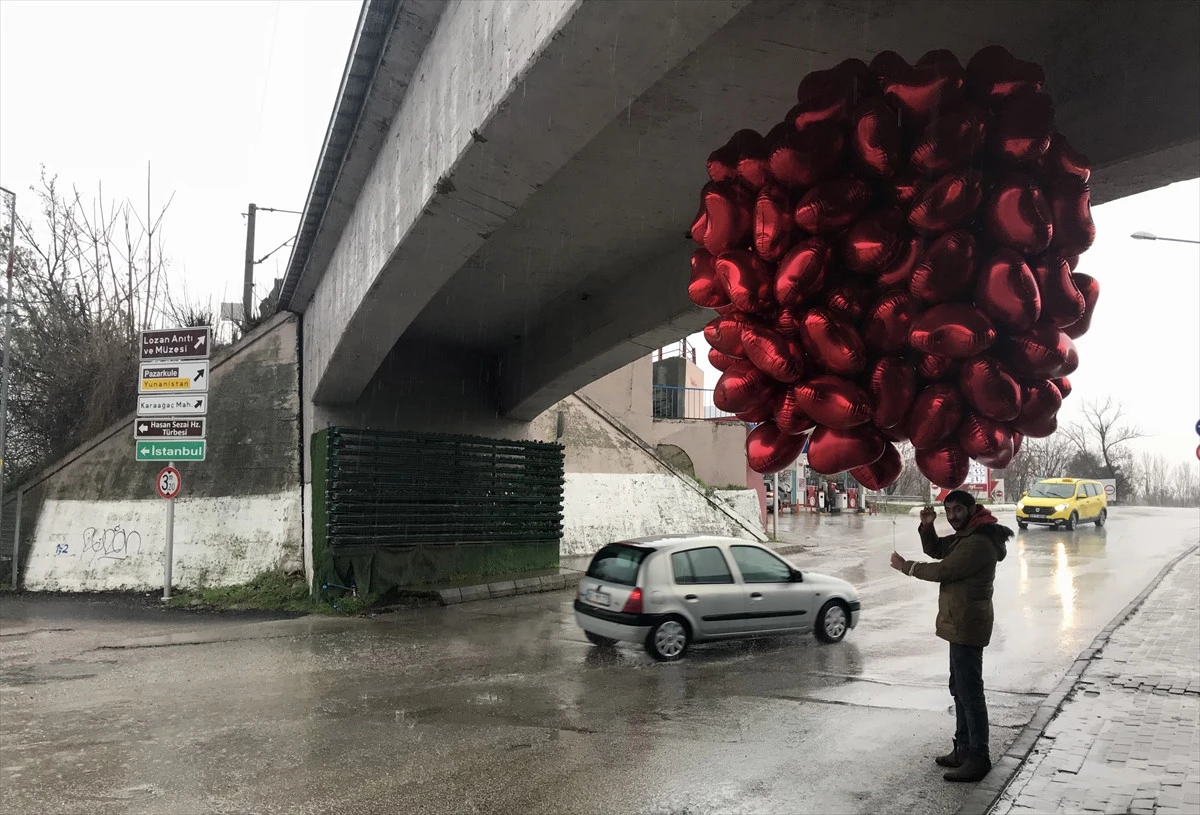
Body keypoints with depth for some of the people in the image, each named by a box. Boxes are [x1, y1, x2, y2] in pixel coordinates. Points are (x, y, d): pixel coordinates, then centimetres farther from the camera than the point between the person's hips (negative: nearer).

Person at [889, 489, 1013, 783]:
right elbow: (935, 550, 20)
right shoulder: (965, 536, 13)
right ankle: (964, 749, 28)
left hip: (967, 626, -11)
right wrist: (927, 526, 1)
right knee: (959, 688, 18)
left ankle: (978, 758, 0)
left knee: (970, 692, -7)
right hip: (960, 624, 11)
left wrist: (906, 566, -11)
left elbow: (943, 570, -23)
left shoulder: (979, 543, -21)